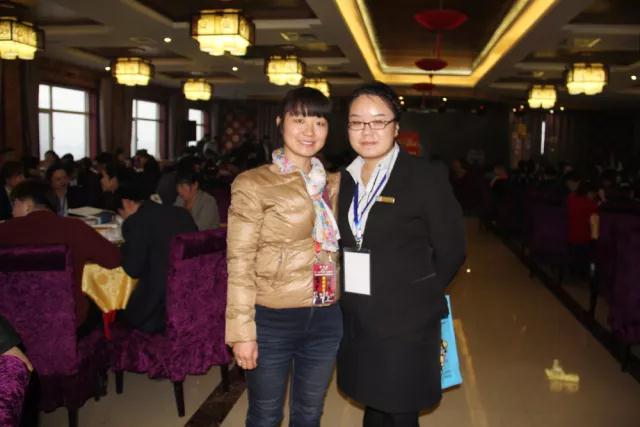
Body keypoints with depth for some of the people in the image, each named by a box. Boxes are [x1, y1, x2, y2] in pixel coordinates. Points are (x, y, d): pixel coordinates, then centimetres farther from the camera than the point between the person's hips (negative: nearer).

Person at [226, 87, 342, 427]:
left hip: (325, 320, 5)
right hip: (272, 320, -4)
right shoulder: (254, 184, -9)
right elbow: (240, 262, -11)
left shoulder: (333, 184, 7)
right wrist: (242, 330, -13)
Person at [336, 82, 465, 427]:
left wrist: (417, 296, -6)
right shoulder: (345, 179, 7)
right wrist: (349, 291, 4)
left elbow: (451, 250, -7)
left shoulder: (426, 178, -9)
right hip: (356, 322, 5)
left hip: (405, 324, -5)